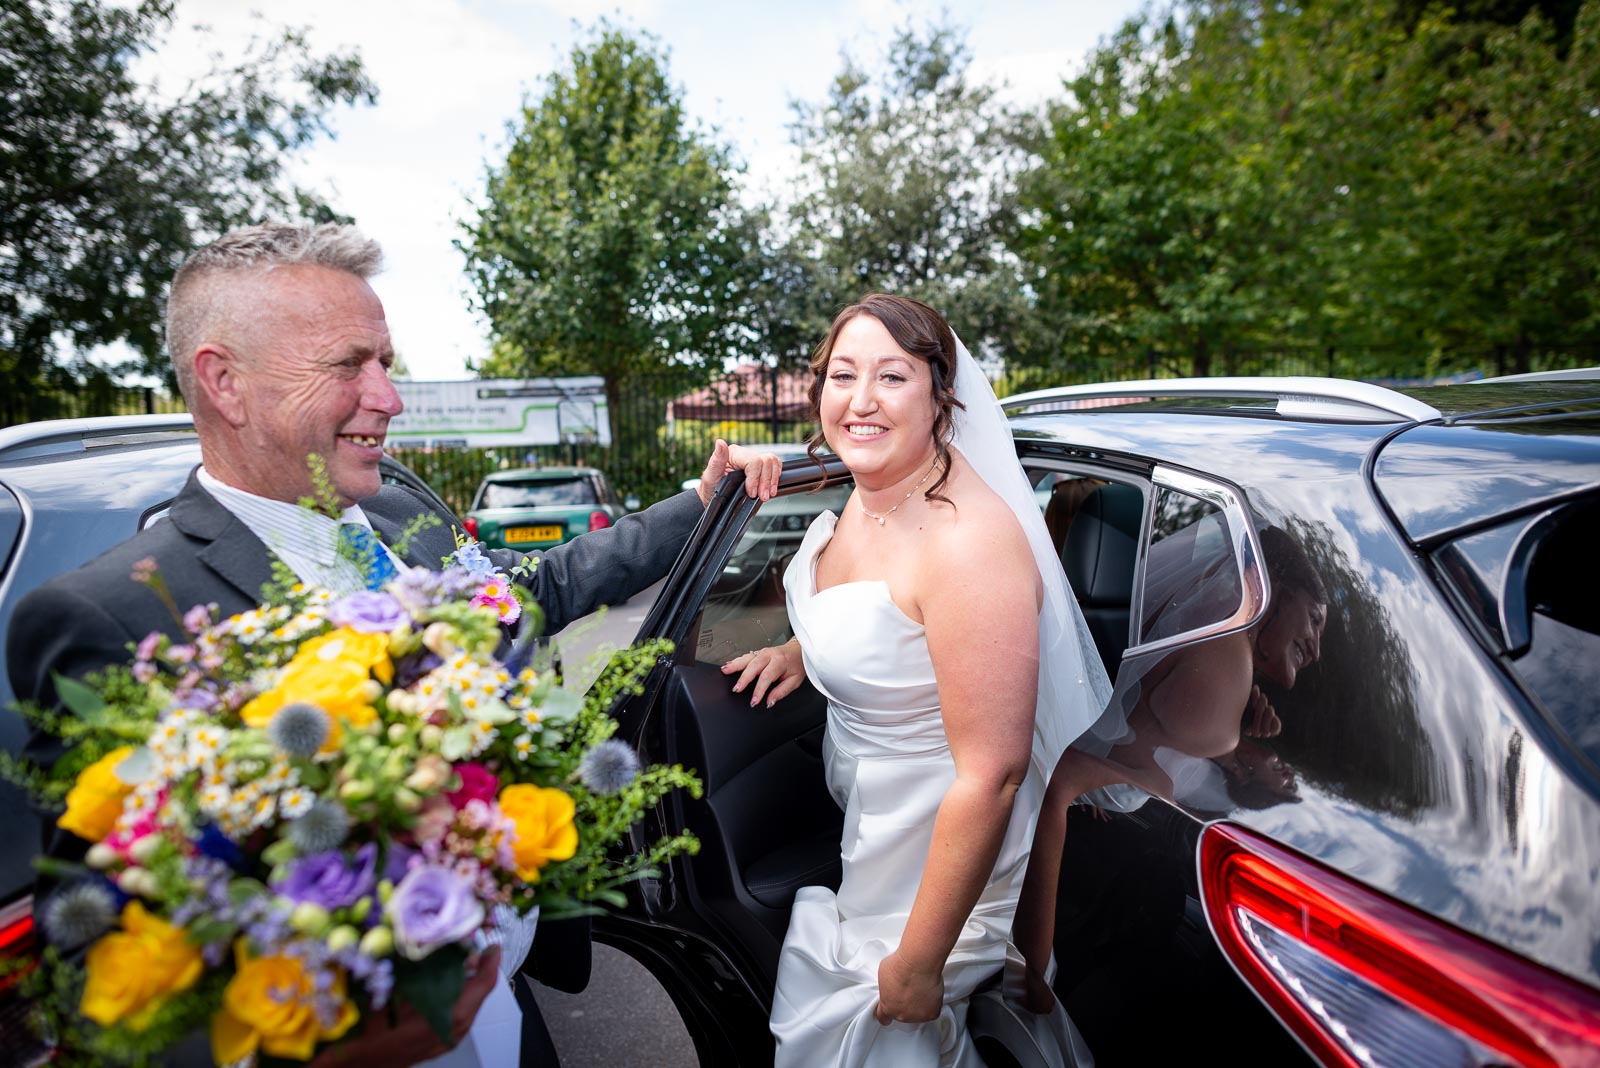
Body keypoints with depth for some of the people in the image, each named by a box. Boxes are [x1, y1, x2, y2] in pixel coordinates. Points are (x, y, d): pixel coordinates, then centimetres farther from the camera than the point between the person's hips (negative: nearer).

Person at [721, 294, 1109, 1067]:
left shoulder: (969, 541, -32)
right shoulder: (868, 495, -4)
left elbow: (991, 772, -30)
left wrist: (918, 964, -22)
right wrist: (802, 650, -1)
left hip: (950, 850, -8)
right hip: (868, 816, 8)